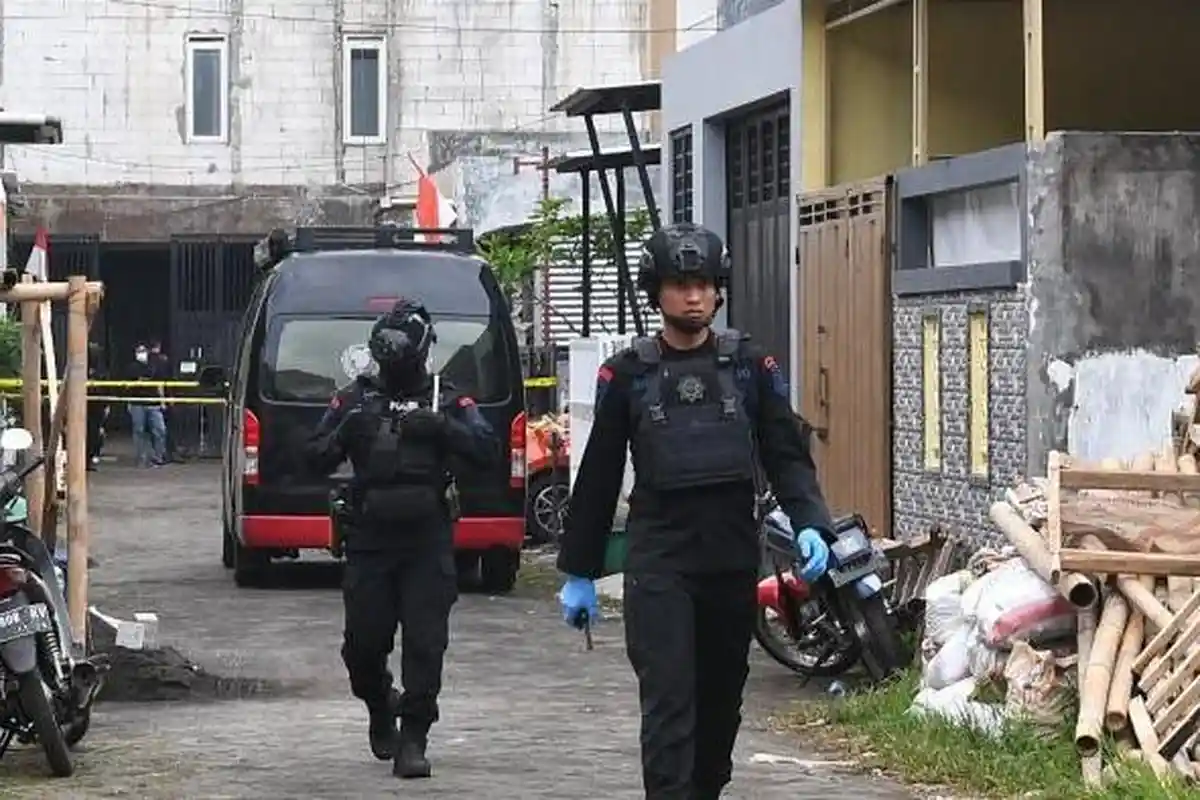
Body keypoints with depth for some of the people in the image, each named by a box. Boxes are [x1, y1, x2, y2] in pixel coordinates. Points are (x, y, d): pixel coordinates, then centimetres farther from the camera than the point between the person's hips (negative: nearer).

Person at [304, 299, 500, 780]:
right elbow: (316, 460, 7)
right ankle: (380, 709, 31)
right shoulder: (355, 399, 9)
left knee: (425, 643, -7)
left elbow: (488, 451, -4)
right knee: (364, 640, 2)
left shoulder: (447, 401, 7)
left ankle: (413, 741, -1)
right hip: (369, 538, 1)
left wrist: (443, 428, -18)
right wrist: (344, 434, -13)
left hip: (427, 542, -1)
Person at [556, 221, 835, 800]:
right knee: (668, 698, -11)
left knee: (721, 697, 11)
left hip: (733, 557, 2)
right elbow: (597, 476, 8)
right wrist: (578, 572, 8)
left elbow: (787, 454, 6)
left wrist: (810, 523, -12)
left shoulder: (750, 366, 7)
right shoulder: (628, 375, 4)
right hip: (659, 561, -2)